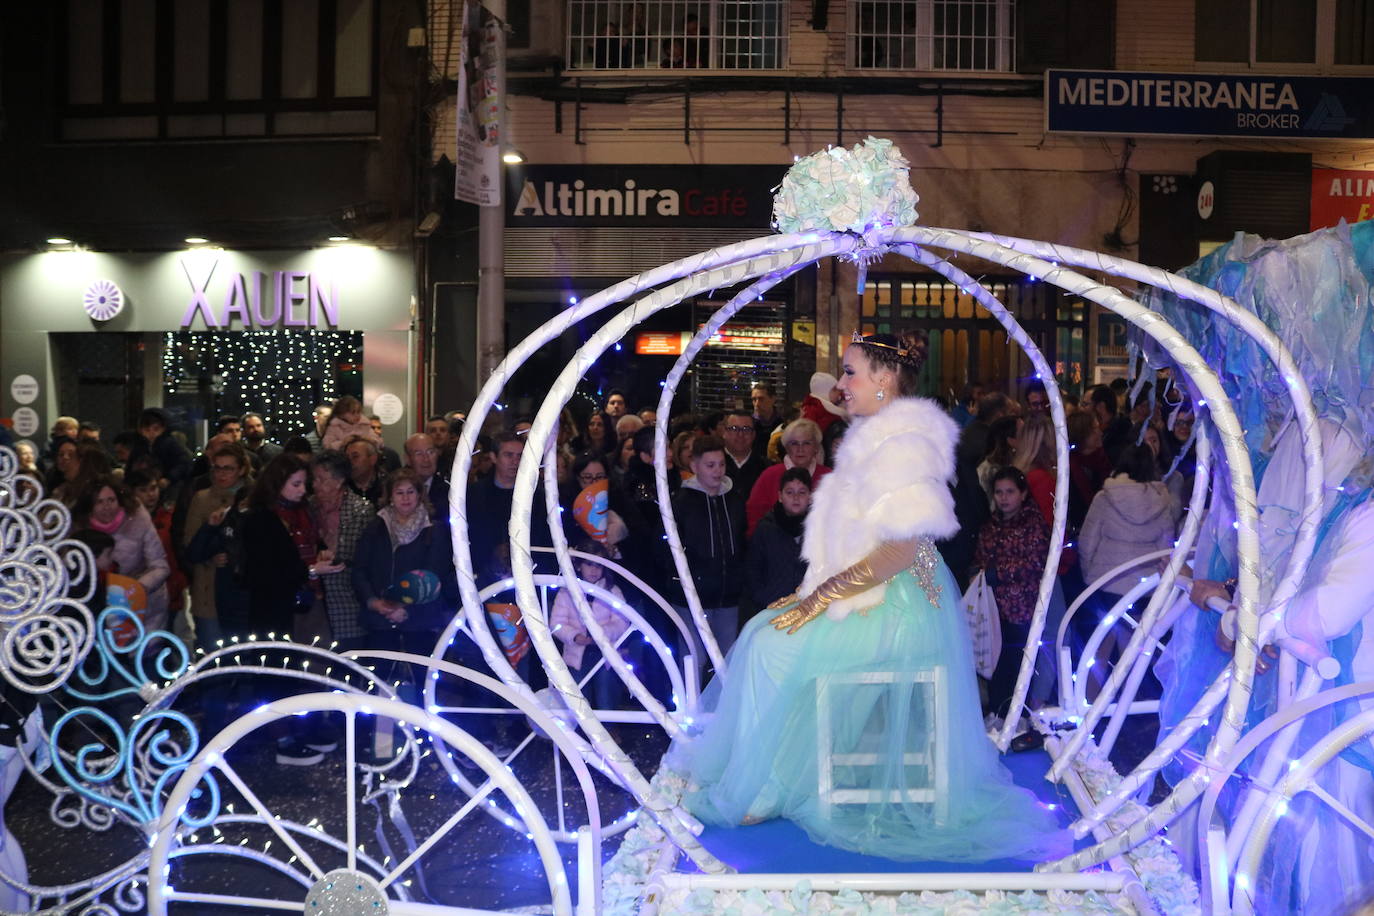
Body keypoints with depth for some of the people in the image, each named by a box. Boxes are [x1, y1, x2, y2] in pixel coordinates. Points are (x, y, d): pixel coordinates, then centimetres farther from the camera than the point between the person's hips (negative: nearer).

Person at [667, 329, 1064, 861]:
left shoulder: (905, 442, -17)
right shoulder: (874, 437, 14)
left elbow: (902, 548, -24)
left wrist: (825, 595, -21)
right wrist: (815, 590, 7)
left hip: (897, 605, -10)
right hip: (873, 597, 10)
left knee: (775, 647, -18)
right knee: (764, 632, 2)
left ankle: (756, 792, -4)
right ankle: (751, 776, 6)